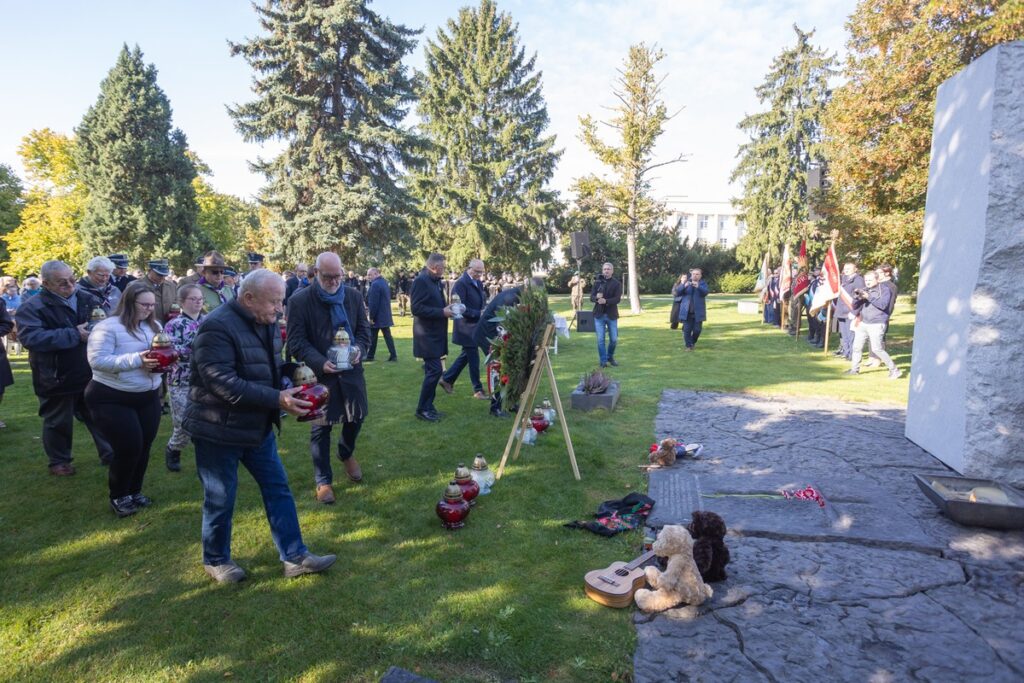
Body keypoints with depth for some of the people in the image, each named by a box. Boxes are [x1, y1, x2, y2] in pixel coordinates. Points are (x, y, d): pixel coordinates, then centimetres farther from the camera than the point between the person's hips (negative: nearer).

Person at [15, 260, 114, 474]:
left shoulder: (86, 298, 1)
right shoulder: (32, 307, -13)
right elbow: (31, 338, -27)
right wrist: (75, 334, -29)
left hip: (90, 373, 4)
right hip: (57, 377, -4)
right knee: (59, 422, 12)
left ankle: (110, 453, 27)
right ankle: (59, 461, 30)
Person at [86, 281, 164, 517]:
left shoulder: (154, 326, 4)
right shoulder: (108, 327, -16)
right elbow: (97, 360, -23)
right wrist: (136, 360, -30)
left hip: (148, 397, 6)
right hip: (112, 399, -6)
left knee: (144, 447, 12)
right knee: (129, 448, -5)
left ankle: (134, 491, 32)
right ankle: (118, 497, 18)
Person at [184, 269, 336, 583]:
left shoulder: (266, 322, 4)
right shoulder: (218, 327, -24)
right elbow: (222, 383, -31)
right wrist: (277, 399, -32)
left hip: (258, 426, 8)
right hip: (219, 430, -8)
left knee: (278, 489, 10)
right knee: (221, 499, 9)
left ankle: (294, 556, 20)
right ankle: (215, 559, 33)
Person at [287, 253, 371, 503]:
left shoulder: (354, 295, 1)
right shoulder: (300, 300, -11)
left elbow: (364, 328, 7)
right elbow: (296, 341, -11)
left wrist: (359, 349, -14)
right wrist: (320, 362, -25)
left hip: (351, 369, 4)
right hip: (319, 372, -3)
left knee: (356, 415, 15)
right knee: (321, 428, 6)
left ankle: (347, 453, 47)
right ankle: (323, 480, 22)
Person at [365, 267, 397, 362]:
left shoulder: (375, 284, -17)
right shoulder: (384, 282, 12)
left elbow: (373, 302, -20)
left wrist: (371, 317, -15)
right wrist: (369, 307, 21)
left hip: (378, 316, -8)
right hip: (386, 315, 9)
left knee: (372, 336, 4)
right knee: (387, 335, 8)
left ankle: (370, 356, 14)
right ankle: (393, 355, 6)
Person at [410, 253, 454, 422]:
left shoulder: (436, 281, 13)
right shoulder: (421, 280, -15)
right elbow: (416, 308, -22)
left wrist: (446, 309, 4)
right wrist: (442, 312, -21)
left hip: (434, 334, 9)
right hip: (427, 335, -9)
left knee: (432, 371, 13)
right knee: (434, 370, -11)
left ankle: (428, 406, 21)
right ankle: (422, 409, -1)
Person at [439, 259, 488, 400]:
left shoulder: (478, 283, 9)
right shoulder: (461, 283, -17)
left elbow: (482, 301, 18)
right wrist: (479, 314, -22)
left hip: (476, 326, 9)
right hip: (467, 327, -9)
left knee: (467, 355, 18)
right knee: (473, 357, 0)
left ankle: (447, 379, 31)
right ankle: (478, 389, 13)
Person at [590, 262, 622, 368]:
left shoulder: (617, 284, 0)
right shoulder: (597, 282, 6)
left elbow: (617, 299, -11)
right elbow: (591, 297, 1)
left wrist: (606, 301, -28)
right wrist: (597, 298, -22)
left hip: (612, 315, -1)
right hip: (599, 315, 1)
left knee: (614, 339, 5)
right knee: (600, 339, -1)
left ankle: (610, 357, 28)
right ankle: (603, 361, 10)